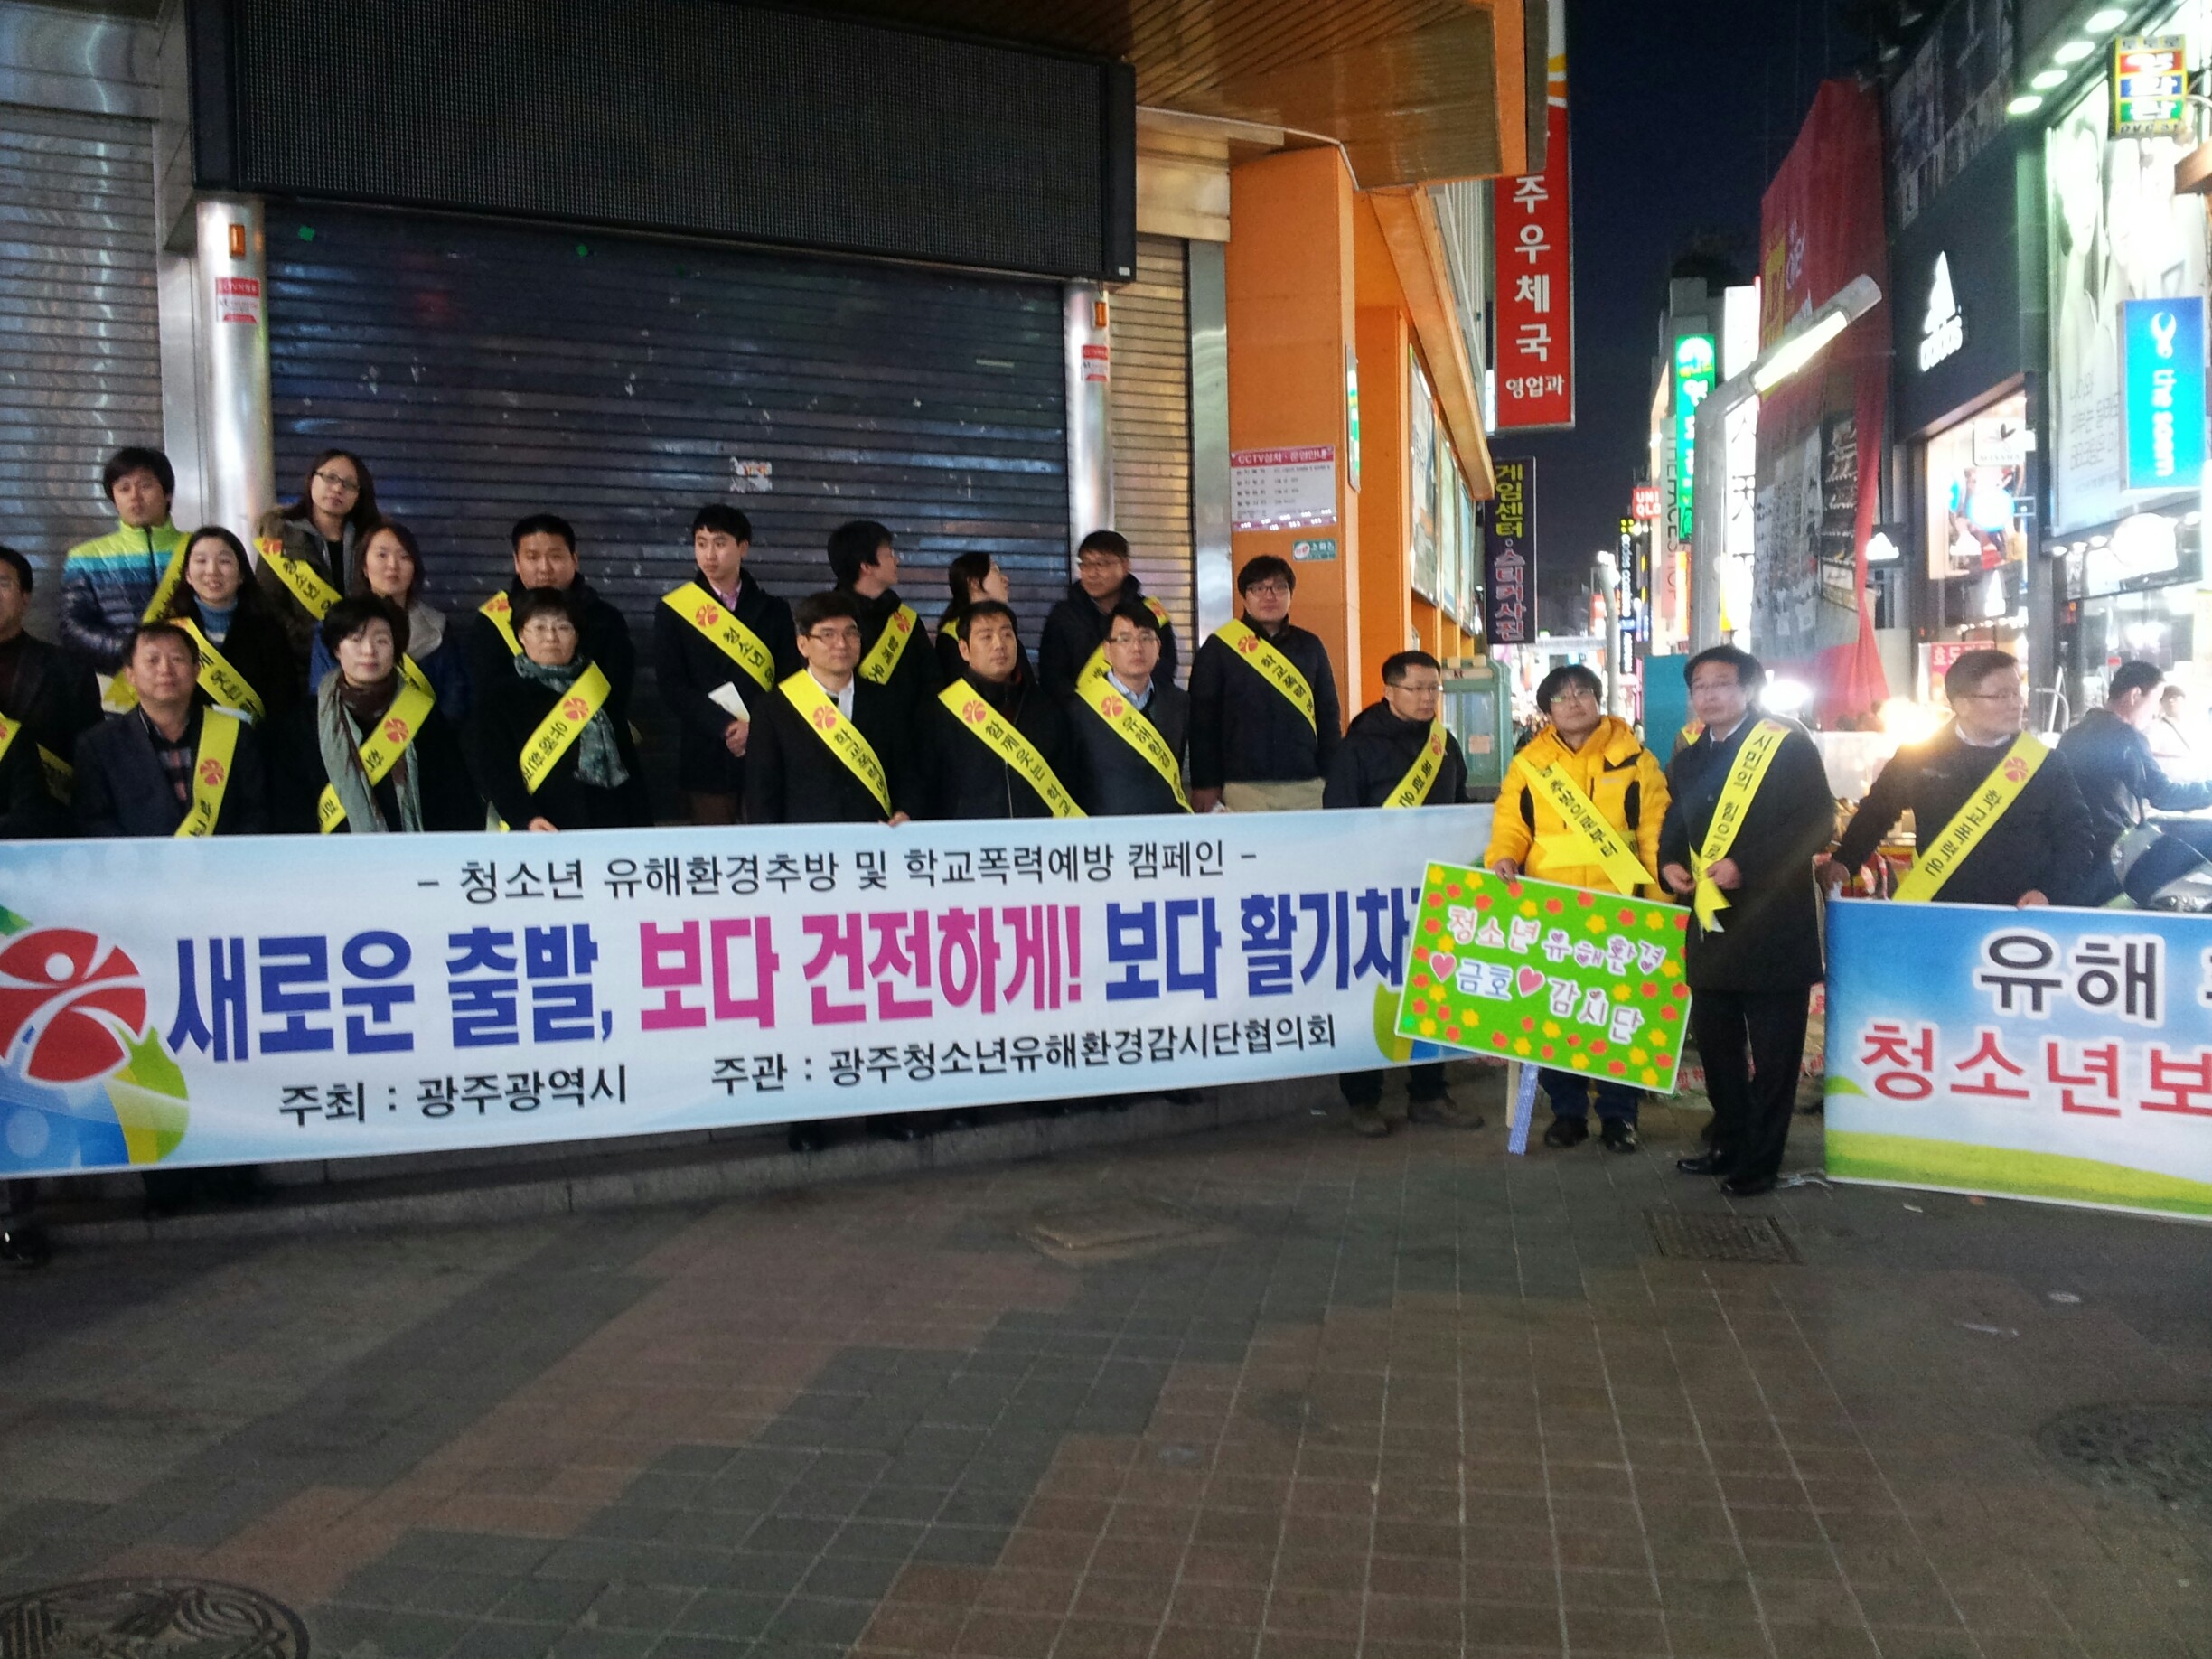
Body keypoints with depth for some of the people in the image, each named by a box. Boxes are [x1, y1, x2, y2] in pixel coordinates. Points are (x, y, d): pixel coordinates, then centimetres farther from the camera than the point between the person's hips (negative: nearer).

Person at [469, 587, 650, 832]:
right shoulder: (500, 692, 4)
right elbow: (494, 768, -5)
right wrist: (525, 819, -21)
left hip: (611, 828, 3)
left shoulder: (598, 686, 14)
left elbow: (628, 761, 13)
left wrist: (642, 827, 5)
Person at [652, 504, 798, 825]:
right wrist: (725, 727, -14)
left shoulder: (772, 610, 10)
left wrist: (757, 727, -11)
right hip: (706, 758, -1)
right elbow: (672, 687, -2)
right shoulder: (673, 610, 6)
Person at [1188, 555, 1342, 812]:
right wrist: (1204, 785, -4)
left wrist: (1333, 781, 9)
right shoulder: (1218, 648, 2)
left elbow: (1329, 716, 15)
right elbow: (1202, 720, 1)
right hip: (1242, 788, -3)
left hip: (1307, 787, 3)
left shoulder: (1310, 646, 12)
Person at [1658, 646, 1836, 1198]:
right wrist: (1670, 864, -1)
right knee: (1714, 1039, 16)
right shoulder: (1689, 756, 12)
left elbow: (1817, 823, -15)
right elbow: (1676, 822, 21)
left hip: (1773, 924, -7)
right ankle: (1728, 1144, 31)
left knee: (1772, 1049, 3)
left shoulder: (1788, 744, -9)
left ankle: (1759, 1161, 14)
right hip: (1711, 922, 7)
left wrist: (1747, 865, -22)